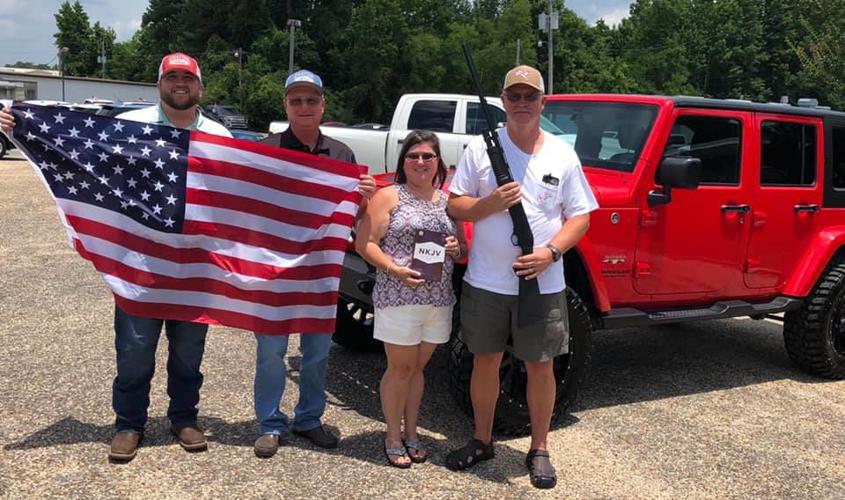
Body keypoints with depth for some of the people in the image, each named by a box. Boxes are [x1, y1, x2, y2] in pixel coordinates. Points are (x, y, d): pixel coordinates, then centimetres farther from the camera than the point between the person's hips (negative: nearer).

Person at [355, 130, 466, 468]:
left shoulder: (447, 201, 13)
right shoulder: (389, 196, -2)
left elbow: (462, 247, 21)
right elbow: (364, 244, -8)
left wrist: (456, 249, -3)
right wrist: (395, 269, -20)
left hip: (439, 299, 5)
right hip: (398, 297, -4)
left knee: (417, 368, 14)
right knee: (400, 368, 4)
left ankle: (411, 434, 26)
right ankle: (393, 438, 18)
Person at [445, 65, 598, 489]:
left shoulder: (562, 155, 2)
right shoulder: (480, 148, 1)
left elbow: (579, 216, 2)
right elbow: (455, 206, 2)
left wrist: (551, 251, -15)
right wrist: (490, 203, -18)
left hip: (543, 284, 0)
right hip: (485, 282, 0)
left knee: (540, 366, 7)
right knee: (485, 361, 12)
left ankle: (539, 450, 23)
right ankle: (482, 441, 30)